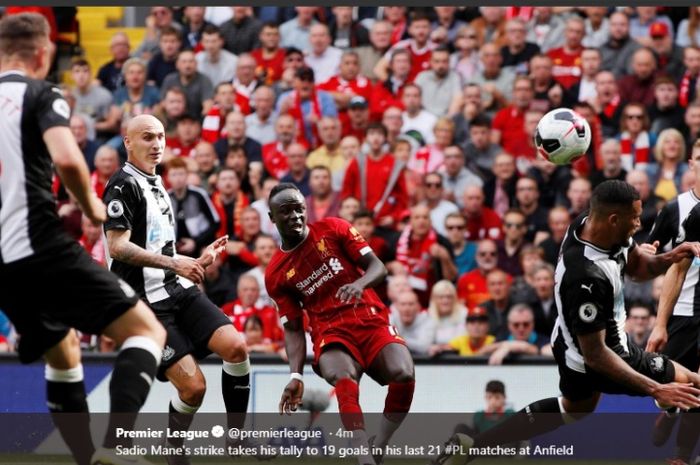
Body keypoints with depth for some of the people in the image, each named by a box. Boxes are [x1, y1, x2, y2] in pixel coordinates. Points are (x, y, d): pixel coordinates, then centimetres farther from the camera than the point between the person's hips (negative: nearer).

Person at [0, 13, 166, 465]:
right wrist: (91, 205, -1)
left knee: (63, 351, 26)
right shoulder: (39, 94, -2)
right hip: (41, 246, -7)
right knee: (147, 330, -4)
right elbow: (67, 159, -19)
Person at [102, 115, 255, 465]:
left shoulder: (156, 185, 20)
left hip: (179, 291, 8)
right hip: (147, 302, -8)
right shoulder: (124, 185, -9)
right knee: (193, 386, -15)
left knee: (235, 346, -13)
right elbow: (118, 246, -19)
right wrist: (174, 263, -20)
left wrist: (194, 263, 16)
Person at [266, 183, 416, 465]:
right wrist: (296, 375, -7)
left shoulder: (333, 229, 6)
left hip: (372, 322, 1)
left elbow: (378, 267, 2)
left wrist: (360, 284, -22)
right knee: (343, 378, -37)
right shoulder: (276, 275, 8)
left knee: (403, 375, -31)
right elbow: (293, 328, 8)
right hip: (331, 335, -1)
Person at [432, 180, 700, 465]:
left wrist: (668, 259, -18)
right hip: (593, 358, -9)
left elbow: (636, 265, 4)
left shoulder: (588, 224, -15)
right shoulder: (587, 280, -39)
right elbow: (595, 354, -32)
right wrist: (656, 389, -34)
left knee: (573, 411, 34)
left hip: (570, 344, 9)